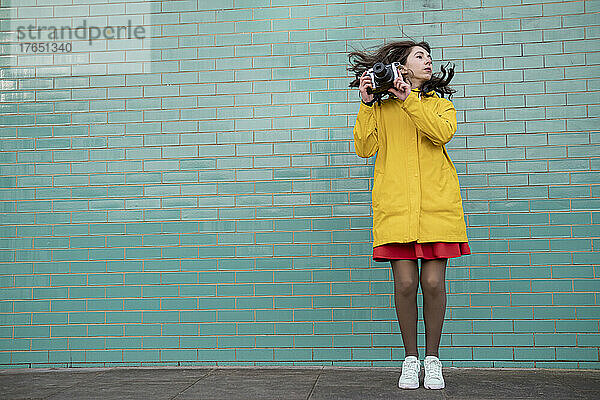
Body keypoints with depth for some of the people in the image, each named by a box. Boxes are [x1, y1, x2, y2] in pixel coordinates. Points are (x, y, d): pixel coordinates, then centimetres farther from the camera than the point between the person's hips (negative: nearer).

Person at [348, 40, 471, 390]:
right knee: (405, 283, -4)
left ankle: (432, 360, 12)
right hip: (395, 204, -1)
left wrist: (409, 100, -8)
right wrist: (367, 104, -2)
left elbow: (443, 133, -4)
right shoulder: (382, 105, 16)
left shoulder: (441, 104, 19)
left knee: (434, 283, -4)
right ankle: (411, 359, 12)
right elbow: (365, 147, 3)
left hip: (437, 204, 1)